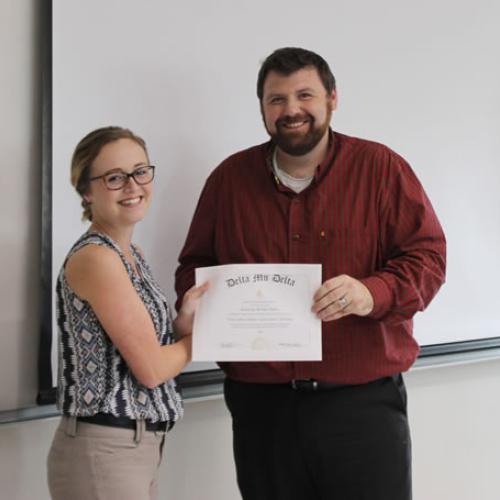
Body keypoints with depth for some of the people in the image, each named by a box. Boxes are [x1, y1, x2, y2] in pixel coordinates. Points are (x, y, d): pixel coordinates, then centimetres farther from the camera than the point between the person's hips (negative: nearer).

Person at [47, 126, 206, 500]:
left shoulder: (132, 254, 10)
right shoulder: (95, 258, -18)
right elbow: (150, 368, -18)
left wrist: (183, 322, -5)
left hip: (138, 447, 9)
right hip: (104, 453, -9)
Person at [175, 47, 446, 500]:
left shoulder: (381, 167, 0)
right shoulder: (229, 178, 9)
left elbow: (427, 255, -3)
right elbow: (193, 266, 17)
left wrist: (373, 293, -22)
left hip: (362, 400, -2)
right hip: (260, 406, 3)